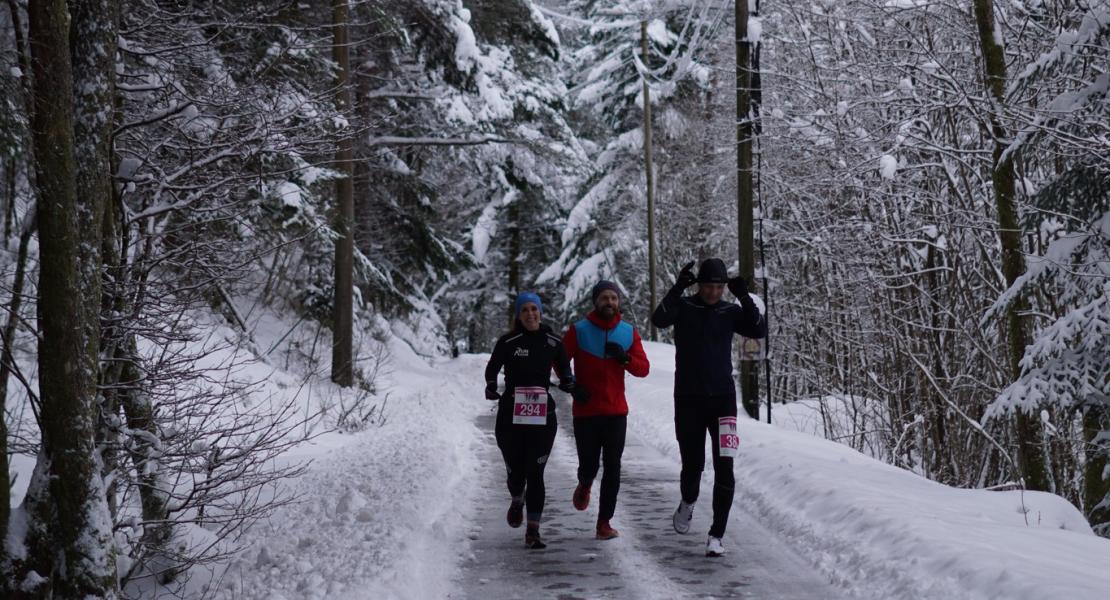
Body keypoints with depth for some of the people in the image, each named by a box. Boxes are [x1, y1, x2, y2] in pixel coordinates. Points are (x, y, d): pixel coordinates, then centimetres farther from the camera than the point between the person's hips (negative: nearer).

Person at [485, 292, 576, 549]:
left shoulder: (553, 342, 5)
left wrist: (568, 382, -1)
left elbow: (564, 368, 17)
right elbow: (492, 368, 11)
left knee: (535, 474, -7)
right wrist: (491, 387, -3)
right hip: (510, 416, 0)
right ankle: (517, 501, 40)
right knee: (515, 472, 3)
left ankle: (533, 531, -1)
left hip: (543, 415, 1)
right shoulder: (508, 342, -1)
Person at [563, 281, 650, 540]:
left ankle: (604, 522, 6)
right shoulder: (579, 330, -2)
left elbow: (643, 368, 5)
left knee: (612, 469, -3)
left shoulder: (629, 332, 6)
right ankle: (585, 485, 38)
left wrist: (625, 357, -13)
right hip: (585, 412, -2)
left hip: (616, 412, 2)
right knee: (588, 466, 1)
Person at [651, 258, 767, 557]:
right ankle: (688, 503, 42)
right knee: (693, 464, 8)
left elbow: (759, 331, -9)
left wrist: (744, 297, -18)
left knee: (724, 468, -9)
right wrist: (678, 288, -29)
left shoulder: (730, 311, 4)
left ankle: (716, 535, -6)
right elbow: (659, 320, -20)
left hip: (722, 397, 1)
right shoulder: (683, 307, -1)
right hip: (688, 398, -1)